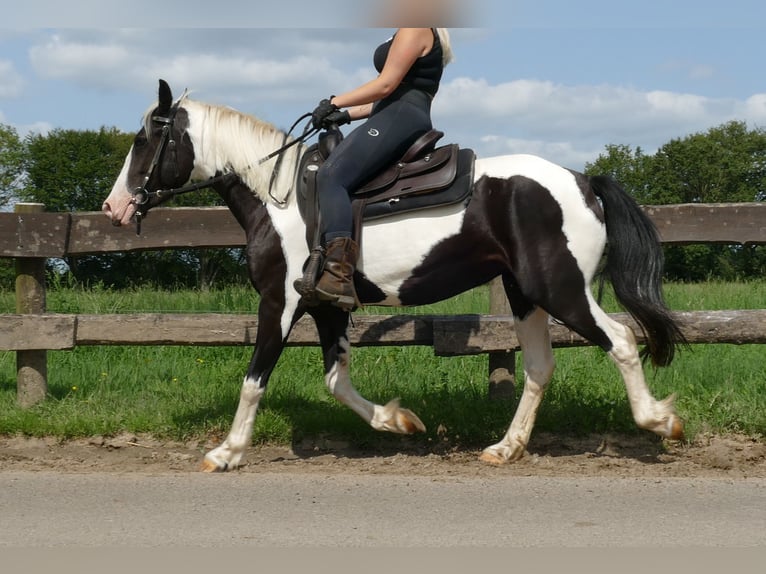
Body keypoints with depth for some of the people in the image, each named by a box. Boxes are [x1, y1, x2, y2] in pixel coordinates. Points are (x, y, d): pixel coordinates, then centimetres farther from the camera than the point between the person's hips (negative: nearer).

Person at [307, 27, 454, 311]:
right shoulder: (415, 34, 27)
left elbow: (387, 85, -12)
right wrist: (348, 114, 19)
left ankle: (338, 276, -43)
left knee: (330, 176, -26)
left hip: (400, 118, -12)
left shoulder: (414, 29, -4)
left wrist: (335, 103, -7)